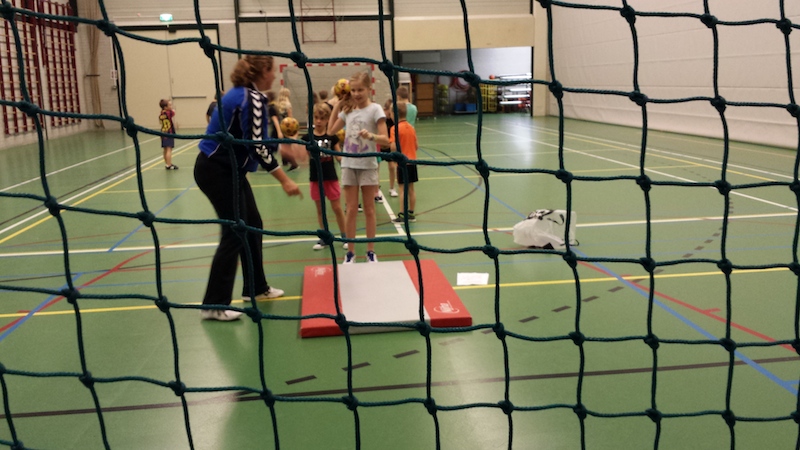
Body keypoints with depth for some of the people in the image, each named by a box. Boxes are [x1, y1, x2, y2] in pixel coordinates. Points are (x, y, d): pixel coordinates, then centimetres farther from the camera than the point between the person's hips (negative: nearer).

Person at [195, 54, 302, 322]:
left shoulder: (242, 94, 10)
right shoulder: (252, 99, -20)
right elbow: (257, 146, -25)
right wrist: (285, 180, -23)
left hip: (227, 169, 10)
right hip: (216, 171, -10)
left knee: (252, 226, 15)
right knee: (235, 233, -7)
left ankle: (256, 288, 28)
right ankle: (214, 305, -1)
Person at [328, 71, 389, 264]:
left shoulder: (375, 109, -8)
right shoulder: (348, 110, 6)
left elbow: (385, 139, -14)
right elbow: (331, 130, 14)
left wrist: (371, 136, -34)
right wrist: (337, 105, 11)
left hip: (368, 165, -4)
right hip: (349, 164, 4)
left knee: (369, 210, 6)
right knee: (351, 210, 7)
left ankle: (370, 252, 15)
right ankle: (350, 252, 13)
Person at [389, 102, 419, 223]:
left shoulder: (395, 128, -13)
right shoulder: (411, 128, 6)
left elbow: (393, 147, -22)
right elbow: (416, 146, 9)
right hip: (412, 161, 6)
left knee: (403, 189, -2)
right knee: (411, 188, 11)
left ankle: (402, 215, 2)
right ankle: (411, 213, 18)